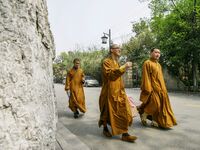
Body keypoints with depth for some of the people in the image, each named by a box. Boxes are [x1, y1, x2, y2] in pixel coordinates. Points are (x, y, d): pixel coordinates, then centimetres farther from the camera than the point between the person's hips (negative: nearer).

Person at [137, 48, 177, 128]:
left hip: (160, 89, 9)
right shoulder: (147, 63, -9)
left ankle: (155, 121, 20)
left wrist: (163, 89, 17)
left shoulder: (158, 65, 17)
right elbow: (146, 77, -15)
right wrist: (148, 89, -21)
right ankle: (143, 114, 16)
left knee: (161, 105, 9)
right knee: (154, 105, -9)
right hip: (153, 88, -9)